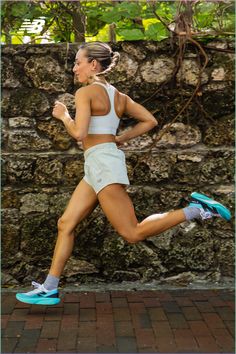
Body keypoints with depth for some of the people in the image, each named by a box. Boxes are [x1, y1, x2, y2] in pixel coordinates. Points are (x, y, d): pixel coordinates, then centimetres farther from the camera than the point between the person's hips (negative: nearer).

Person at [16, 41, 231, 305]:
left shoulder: (85, 92, -8)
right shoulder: (119, 95, 15)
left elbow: (78, 133, -19)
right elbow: (150, 121, 15)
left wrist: (63, 115, -1)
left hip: (102, 162, -10)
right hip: (96, 167, 10)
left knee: (132, 233, -8)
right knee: (66, 224, 10)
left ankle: (195, 210, -9)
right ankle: (49, 289, 13)